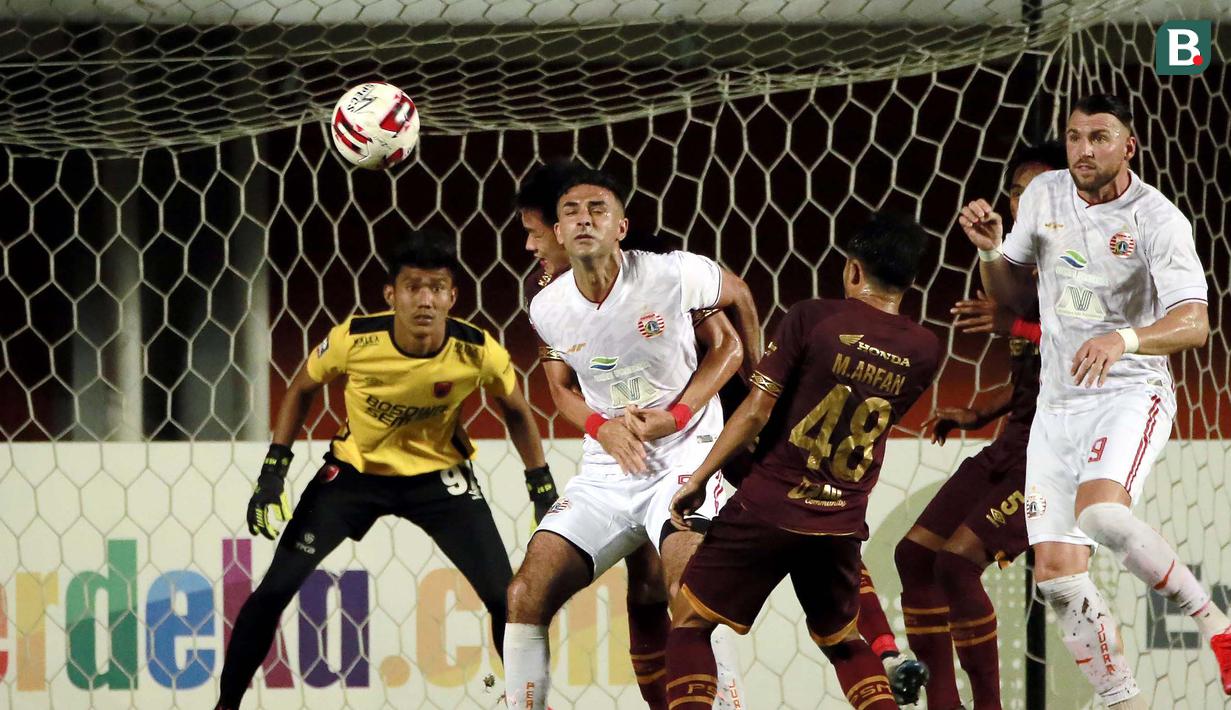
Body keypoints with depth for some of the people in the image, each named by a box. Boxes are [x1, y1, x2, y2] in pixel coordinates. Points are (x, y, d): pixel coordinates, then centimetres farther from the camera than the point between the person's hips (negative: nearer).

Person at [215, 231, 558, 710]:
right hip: (355, 468, 0)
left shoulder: (478, 352, -24)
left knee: (504, 597, -11)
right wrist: (273, 472, -9)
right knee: (275, 588, -7)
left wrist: (543, 490, -1)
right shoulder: (354, 339, -26)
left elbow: (515, 411, -1)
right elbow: (302, 391, -5)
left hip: (438, 473, 0)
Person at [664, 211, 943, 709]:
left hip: (770, 506, -4)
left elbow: (756, 412, -12)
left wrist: (699, 479, -3)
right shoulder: (925, 351, 1)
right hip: (842, 525, 4)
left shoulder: (811, 319, -11)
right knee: (843, 642, 25)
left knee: (689, 622, 9)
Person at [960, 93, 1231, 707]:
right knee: (1058, 576, -3)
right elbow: (1014, 297, 17)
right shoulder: (1044, 195, 5)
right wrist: (990, 250, -3)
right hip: (1058, 403, 6)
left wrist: (1122, 339, -42)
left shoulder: (1157, 220, -13)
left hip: (1131, 391, -6)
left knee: (1100, 513, -34)